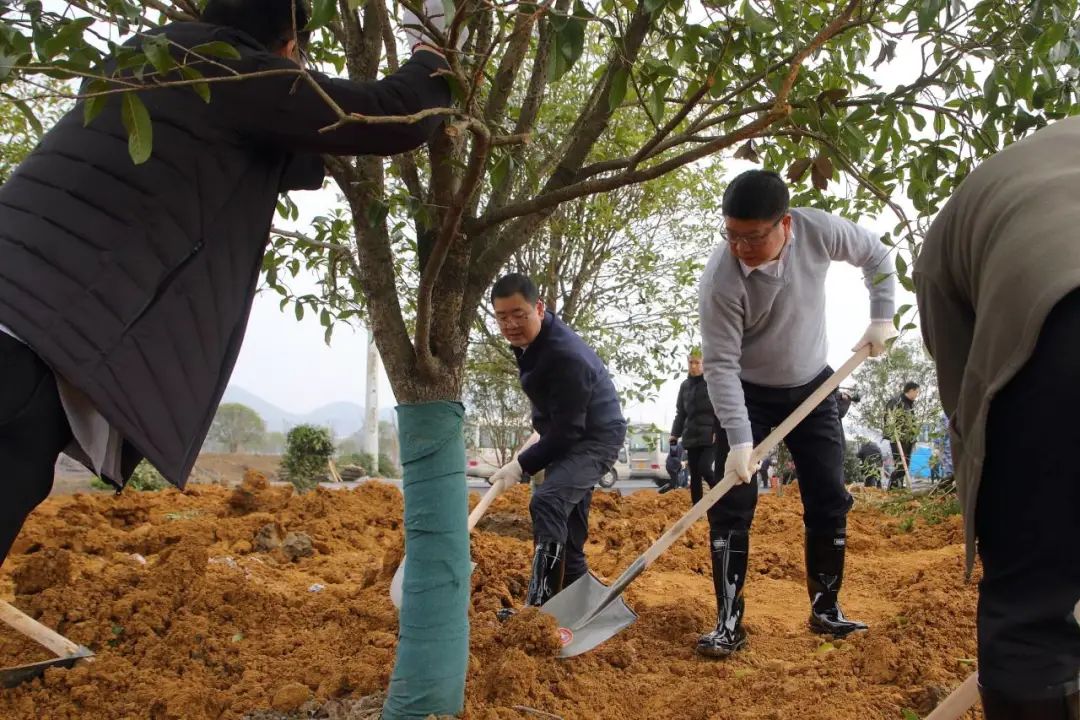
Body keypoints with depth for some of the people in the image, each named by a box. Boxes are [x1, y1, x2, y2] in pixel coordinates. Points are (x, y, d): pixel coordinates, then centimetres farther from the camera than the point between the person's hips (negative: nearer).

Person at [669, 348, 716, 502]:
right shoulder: (684, 385, 12)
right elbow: (680, 413, 17)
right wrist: (675, 434, 9)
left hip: (711, 436, -5)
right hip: (691, 437, 5)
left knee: (704, 468, -17)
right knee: (694, 475, 5)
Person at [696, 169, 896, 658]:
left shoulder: (818, 231, -21)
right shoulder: (720, 279, -30)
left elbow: (876, 256, 1)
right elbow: (720, 364, -28)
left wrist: (881, 317, -7)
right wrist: (739, 440, -33)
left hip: (812, 386, 4)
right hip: (745, 394, -3)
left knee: (830, 499, 5)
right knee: (732, 504, -9)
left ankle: (826, 609, 20)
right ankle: (729, 622, -1)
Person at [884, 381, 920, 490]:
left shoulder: (910, 404, 17)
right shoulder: (896, 402, -12)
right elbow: (891, 422, -18)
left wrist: (913, 439, 23)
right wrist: (895, 438, -24)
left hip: (907, 440, 9)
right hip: (898, 440, -9)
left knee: (905, 465, 10)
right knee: (900, 465, -14)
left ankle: (899, 486, 15)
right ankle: (892, 486, -8)